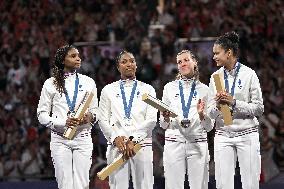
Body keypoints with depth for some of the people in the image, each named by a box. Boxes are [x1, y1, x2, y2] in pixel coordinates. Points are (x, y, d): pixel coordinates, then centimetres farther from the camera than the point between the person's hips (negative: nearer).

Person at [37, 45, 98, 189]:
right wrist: (64, 122, -14)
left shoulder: (88, 82, 10)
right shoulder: (51, 84, 4)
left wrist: (90, 116, -9)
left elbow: (95, 110, 15)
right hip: (60, 139, -1)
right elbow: (42, 115, 2)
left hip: (83, 138, 1)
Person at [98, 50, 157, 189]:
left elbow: (151, 120, 1)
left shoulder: (147, 89, 11)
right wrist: (116, 138, -9)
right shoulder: (108, 90, 13)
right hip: (116, 145, 0)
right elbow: (103, 120, 7)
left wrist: (133, 140, -9)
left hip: (142, 145, 0)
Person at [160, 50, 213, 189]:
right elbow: (163, 125, 11)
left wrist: (202, 114, -12)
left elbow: (209, 126, 7)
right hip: (174, 143, 0)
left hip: (198, 144, 0)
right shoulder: (169, 87, 11)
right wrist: (166, 117, -10)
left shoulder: (203, 89, 9)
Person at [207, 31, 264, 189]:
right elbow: (211, 113, 7)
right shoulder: (216, 77, 8)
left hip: (247, 135, -3)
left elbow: (259, 109, -5)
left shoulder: (248, 74, -3)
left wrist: (234, 103, -15)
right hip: (223, 135, 3)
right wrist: (217, 105, -15)